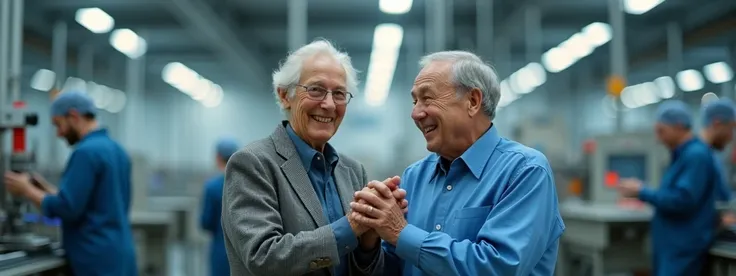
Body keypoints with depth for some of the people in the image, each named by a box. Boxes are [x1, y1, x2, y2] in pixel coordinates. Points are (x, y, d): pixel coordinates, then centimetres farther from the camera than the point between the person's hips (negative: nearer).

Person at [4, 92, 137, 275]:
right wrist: (49, 192, 17)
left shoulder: (86, 152, -15)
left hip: (97, 260, -9)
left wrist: (27, 190, -4)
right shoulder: (117, 150, 13)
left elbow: (66, 208, -19)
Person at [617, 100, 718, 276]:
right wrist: (642, 191, 8)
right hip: (670, 244, 10)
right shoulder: (683, 154, 15)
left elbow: (683, 201, -23)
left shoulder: (696, 155, -16)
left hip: (684, 248, -10)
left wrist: (642, 193, -14)